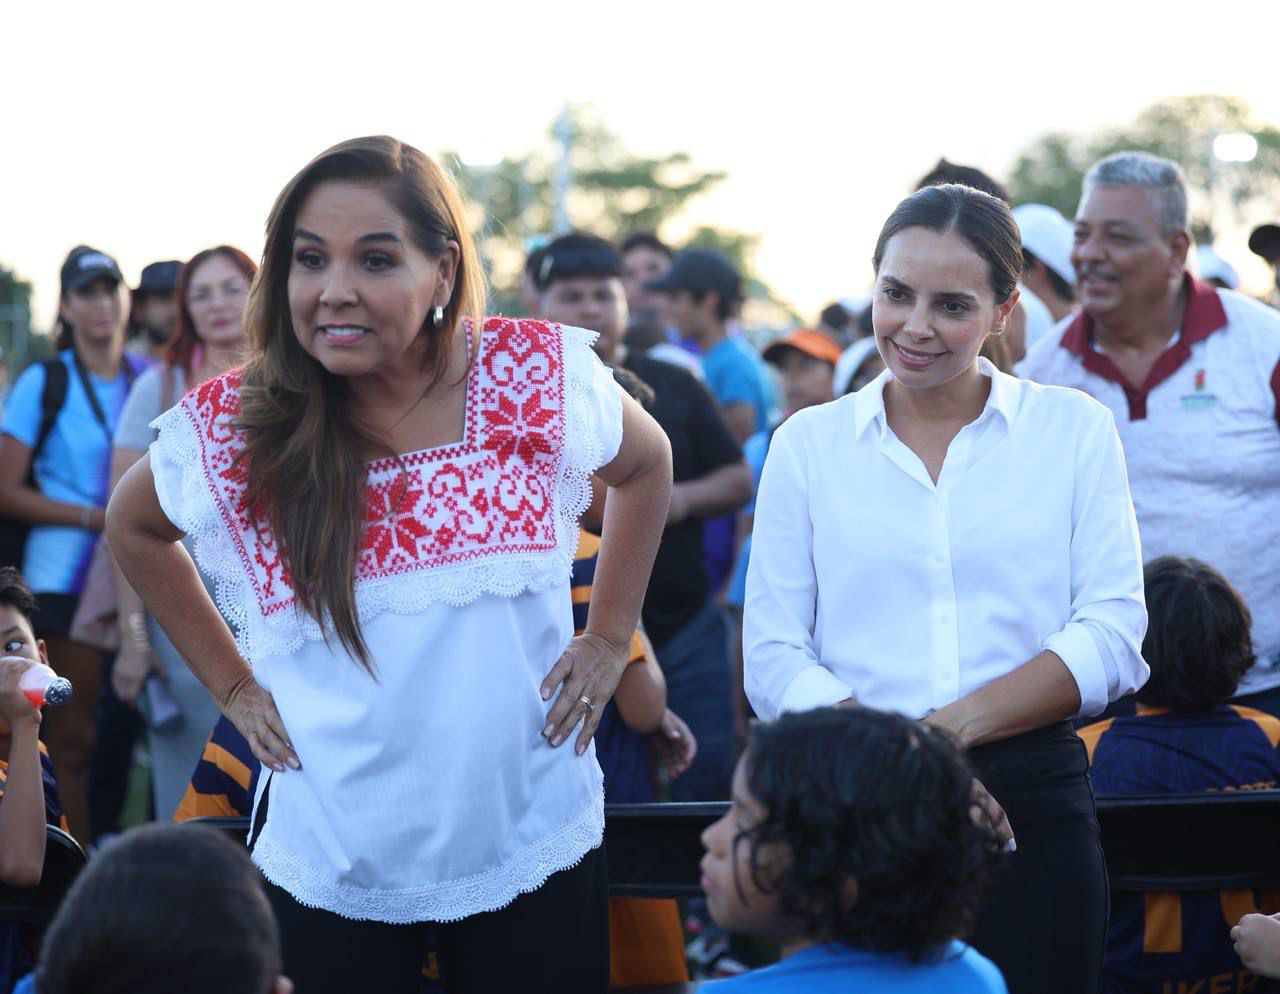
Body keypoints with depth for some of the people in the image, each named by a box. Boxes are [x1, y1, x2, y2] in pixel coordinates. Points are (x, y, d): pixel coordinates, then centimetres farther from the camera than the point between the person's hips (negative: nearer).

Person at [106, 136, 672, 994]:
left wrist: (609, 639, 7)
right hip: (327, 867, 0)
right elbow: (135, 528, 14)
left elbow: (646, 465, 14)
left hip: (535, 851, 0)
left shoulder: (539, 376, -8)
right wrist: (233, 683, 8)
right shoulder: (230, 429, -8)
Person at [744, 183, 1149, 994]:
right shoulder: (808, 444, 6)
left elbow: (1112, 635, -3)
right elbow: (774, 658, -1)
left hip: (1034, 811, 0)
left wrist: (952, 726, -16)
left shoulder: (1074, 428, 5)